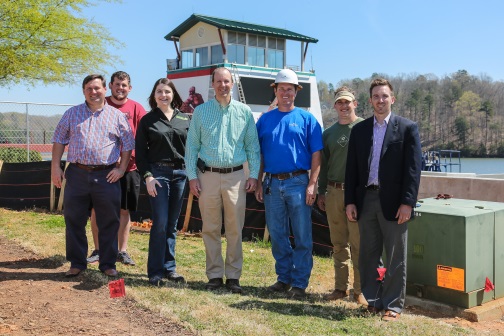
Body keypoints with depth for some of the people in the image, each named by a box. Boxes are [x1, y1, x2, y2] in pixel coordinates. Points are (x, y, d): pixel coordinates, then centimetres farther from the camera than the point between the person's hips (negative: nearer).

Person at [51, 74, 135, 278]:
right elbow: (59, 141, 11)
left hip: (107, 175, -1)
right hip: (77, 174, 2)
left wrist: (122, 168, -2)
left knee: (109, 223, 4)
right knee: (74, 221, 7)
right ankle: (77, 263, 20)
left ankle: (108, 264, 16)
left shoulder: (117, 116, 7)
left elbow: (128, 145, 8)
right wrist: (55, 167, 3)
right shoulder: (72, 114, 11)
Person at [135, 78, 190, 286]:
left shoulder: (185, 119, 10)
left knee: (172, 225, 9)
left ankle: (169, 268, 18)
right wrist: (147, 176, -8)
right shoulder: (147, 120, 5)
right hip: (158, 173, -3)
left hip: (180, 173, 3)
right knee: (160, 224, -7)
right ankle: (155, 272, 3)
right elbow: (140, 151, 2)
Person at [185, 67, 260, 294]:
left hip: (236, 177, 0)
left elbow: (252, 145, 7)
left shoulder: (244, 112, 7)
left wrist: (254, 174, 0)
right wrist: (192, 176, -1)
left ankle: (233, 276, 14)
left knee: (235, 229, 3)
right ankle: (214, 275, 16)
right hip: (208, 175, 0)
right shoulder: (201, 111, 6)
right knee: (210, 229, 5)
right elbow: (192, 146, 6)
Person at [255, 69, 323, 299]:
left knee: (302, 237, 1)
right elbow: (258, 155, 12)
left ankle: (300, 283, 11)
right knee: (277, 236, 11)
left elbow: (316, 154, -2)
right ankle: (284, 278, 24)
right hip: (272, 183, 3)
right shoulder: (264, 120, 11)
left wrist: (312, 184, -10)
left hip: (297, 182, -3)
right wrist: (258, 183, 6)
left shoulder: (306, 119, 2)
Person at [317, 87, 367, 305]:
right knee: (339, 244, 11)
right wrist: (321, 192, 15)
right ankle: (341, 287, 20)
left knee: (358, 244, -3)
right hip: (333, 192, 5)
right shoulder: (328, 133, 15)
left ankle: (360, 290, 7)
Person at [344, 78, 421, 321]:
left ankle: (393, 305, 15)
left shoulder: (407, 128, 1)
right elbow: (352, 168, 9)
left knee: (395, 257, 4)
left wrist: (407, 202, -12)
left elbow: (413, 168, -5)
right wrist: (350, 201, 2)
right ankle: (372, 301, 22)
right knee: (368, 255, 11)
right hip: (366, 199, 4)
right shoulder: (359, 129, 10)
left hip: (394, 202, -3)